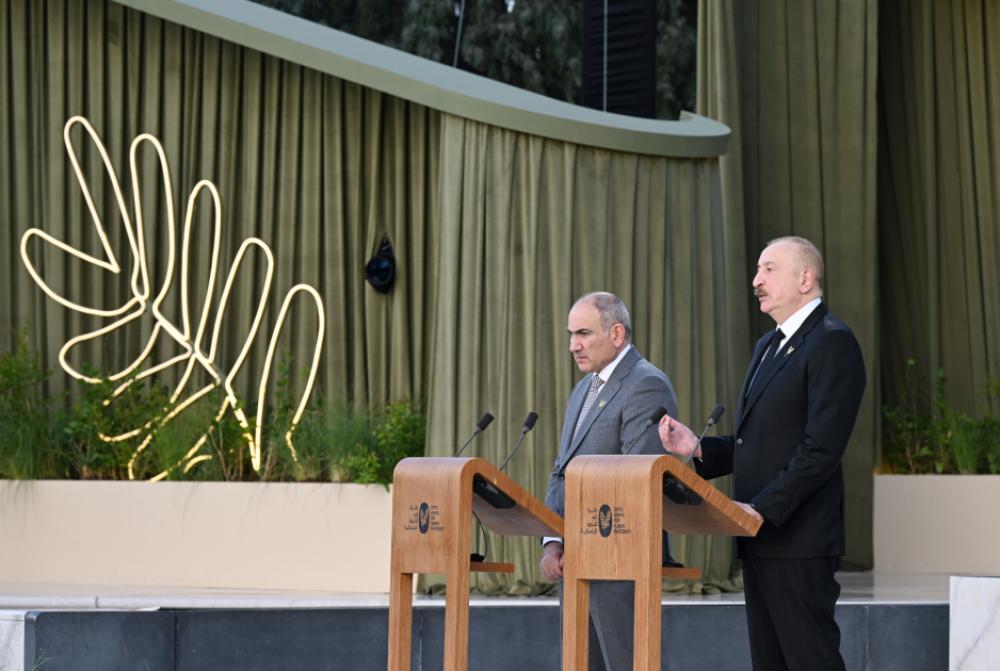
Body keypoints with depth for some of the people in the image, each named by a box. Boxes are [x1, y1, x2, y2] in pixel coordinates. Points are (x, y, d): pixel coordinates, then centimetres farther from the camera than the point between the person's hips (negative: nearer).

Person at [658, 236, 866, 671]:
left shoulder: (832, 342, -11)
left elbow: (822, 448, -19)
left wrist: (763, 510, -21)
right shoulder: (768, 346, 20)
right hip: (760, 540, 9)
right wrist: (699, 449, 5)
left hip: (797, 539, -9)